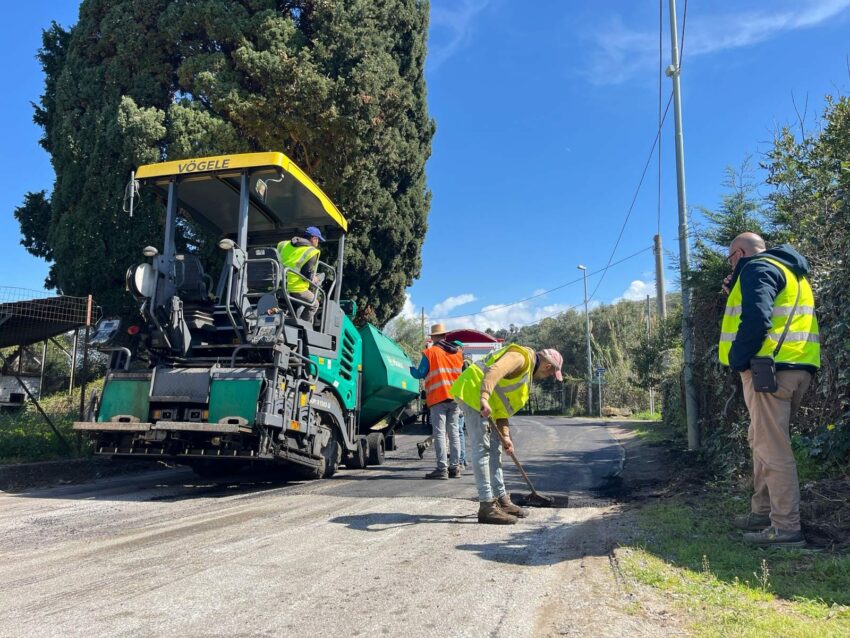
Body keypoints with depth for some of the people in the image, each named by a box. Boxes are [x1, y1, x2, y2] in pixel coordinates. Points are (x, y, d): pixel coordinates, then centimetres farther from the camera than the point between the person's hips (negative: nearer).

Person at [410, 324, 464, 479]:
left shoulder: (429, 352, -4)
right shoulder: (458, 352, 11)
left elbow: (420, 374, -3)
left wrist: (410, 369, 16)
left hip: (438, 398, -5)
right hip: (455, 398, 5)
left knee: (439, 434, -3)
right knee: (453, 432, 10)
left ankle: (442, 469, -6)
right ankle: (454, 467, 11)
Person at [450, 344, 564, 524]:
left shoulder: (527, 371, 21)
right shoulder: (521, 357, -10)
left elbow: (502, 405, 19)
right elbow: (494, 371, -29)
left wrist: (505, 435, 10)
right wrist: (484, 398, -41)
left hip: (488, 402, 11)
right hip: (473, 393, -11)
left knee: (494, 449, 14)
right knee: (481, 449, -10)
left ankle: (501, 499, 22)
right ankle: (487, 506, -7)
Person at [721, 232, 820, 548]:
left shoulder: (757, 267, -5)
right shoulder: (786, 271, 26)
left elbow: (756, 319, -20)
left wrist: (737, 360, -12)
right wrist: (736, 295, 22)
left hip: (770, 368, -10)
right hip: (795, 367, 10)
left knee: (772, 448, -8)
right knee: (763, 442, 16)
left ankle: (786, 528, -5)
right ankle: (762, 513, 23)